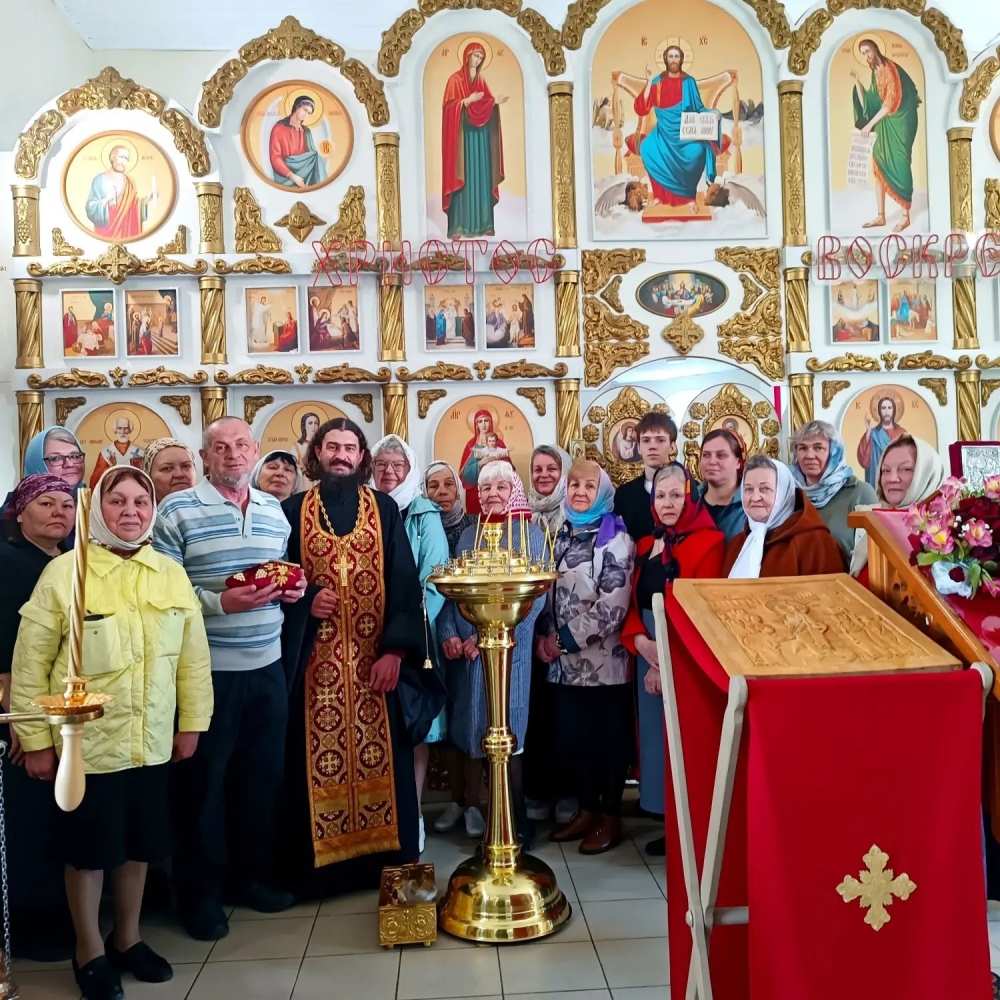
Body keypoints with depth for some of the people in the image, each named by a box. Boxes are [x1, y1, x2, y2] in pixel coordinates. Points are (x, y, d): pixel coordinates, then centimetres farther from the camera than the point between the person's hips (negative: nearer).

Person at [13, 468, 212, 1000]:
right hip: (84, 742, -3)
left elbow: (193, 656, 5)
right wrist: (36, 740, -6)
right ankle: (89, 950, 33)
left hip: (151, 741, 3)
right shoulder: (64, 571, -11)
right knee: (88, 847, 12)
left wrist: (191, 722, 6)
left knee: (139, 842, 17)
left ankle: (127, 938, 38)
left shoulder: (172, 574, -1)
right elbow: (30, 662, -8)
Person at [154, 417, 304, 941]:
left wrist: (292, 589, -1)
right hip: (207, 671, -5)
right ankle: (199, 893, 24)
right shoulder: (178, 510, -8)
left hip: (267, 666, 6)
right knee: (203, 782, 8)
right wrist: (219, 603, -23)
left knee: (263, 775, 16)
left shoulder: (274, 509, 9)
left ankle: (252, 874, 34)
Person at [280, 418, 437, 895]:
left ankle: (385, 858, 19)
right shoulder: (293, 510, 5)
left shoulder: (385, 509, 5)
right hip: (315, 663, 0)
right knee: (320, 761, 4)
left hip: (377, 658, 0)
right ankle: (323, 862, 17)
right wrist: (304, 601, -13)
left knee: (380, 757, 5)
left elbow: (404, 583, -1)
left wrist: (395, 650, -11)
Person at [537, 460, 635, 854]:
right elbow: (548, 592, 16)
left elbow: (613, 608, -16)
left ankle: (611, 818, 20)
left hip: (603, 661, -6)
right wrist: (543, 636, 0)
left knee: (609, 738, 5)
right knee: (570, 737, 12)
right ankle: (587, 810, 29)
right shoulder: (561, 535, 11)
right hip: (564, 662, 6)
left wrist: (565, 639, -14)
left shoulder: (615, 540, -8)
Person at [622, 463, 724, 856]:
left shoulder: (708, 543, -9)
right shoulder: (646, 544, 12)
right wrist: (641, 642, -11)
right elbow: (634, 602, 8)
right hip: (647, 656, 7)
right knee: (656, 735, 11)